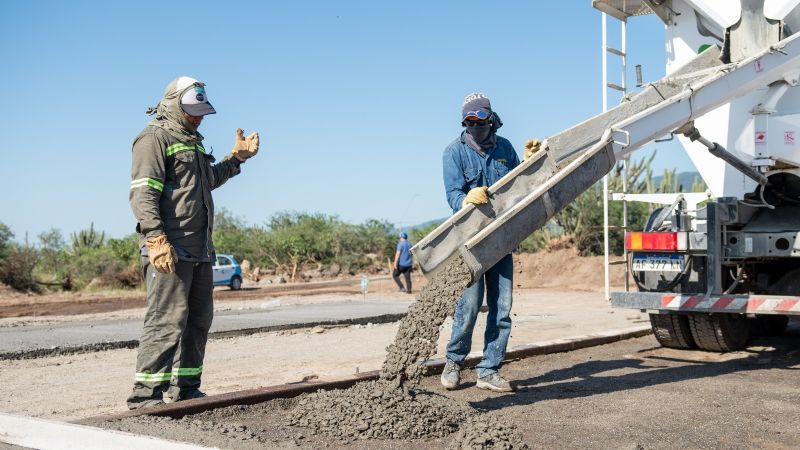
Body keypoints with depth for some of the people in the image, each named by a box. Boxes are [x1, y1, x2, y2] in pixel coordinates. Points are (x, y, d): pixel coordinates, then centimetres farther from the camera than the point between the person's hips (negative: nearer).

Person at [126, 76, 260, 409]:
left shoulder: (192, 142, 23)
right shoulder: (154, 138, -5)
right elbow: (142, 194, -15)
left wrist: (236, 158, 31)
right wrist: (157, 239, -25)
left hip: (199, 250, 10)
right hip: (169, 249, -9)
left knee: (198, 319, 11)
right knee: (167, 319, -12)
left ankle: (186, 388, 20)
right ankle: (145, 394, -8)